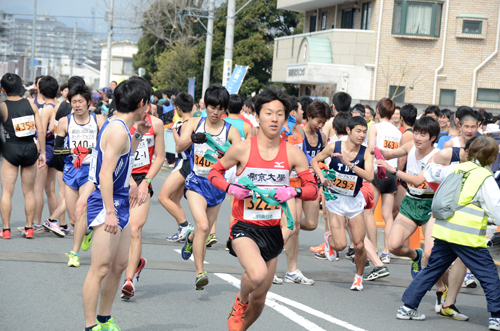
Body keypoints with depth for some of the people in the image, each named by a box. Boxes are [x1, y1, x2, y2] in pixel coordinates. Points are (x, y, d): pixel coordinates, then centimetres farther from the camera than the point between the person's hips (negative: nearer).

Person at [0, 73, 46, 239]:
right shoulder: (30, 104, 1)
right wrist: (42, 152, 5)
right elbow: (41, 130, -1)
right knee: (29, 192, 12)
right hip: (30, 148, 3)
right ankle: (29, 228, 14)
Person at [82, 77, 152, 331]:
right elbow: (105, 173, -23)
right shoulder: (118, 130, -17)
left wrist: (138, 136, 23)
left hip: (119, 204, 10)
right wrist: (109, 212, -27)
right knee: (101, 269, -9)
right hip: (108, 205, -10)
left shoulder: (118, 126, 13)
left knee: (120, 264, 16)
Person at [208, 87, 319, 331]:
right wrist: (231, 188, -13)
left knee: (259, 299, 11)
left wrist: (293, 191, -18)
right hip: (244, 226, -4)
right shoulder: (242, 149, -7)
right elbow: (214, 172, 7)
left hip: (273, 230, 4)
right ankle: (240, 301, 2)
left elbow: (313, 190, 3)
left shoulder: (293, 154, -1)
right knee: (257, 274, -33)